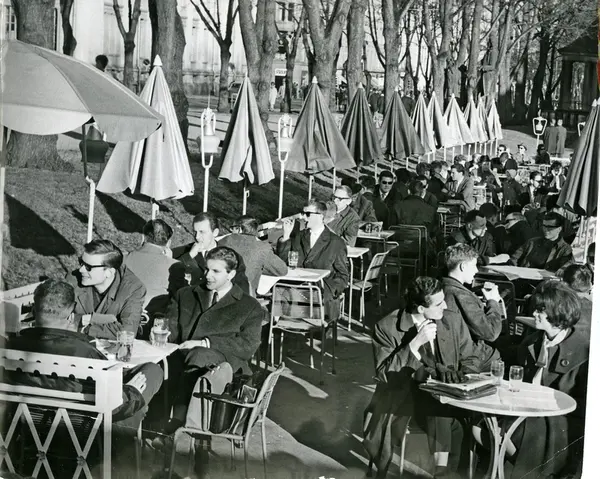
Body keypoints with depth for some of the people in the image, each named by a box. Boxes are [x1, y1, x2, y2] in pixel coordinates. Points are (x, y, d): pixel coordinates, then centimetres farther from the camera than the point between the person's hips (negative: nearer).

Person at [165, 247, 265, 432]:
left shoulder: (250, 307, 14)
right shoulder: (185, 295, 28)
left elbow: (248, 346, 1)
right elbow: (171, 325, 23)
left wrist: (205, 343, -10)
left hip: (224, 363, -3)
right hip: (180, 358, 3)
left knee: (200, 355, -39)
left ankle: (179, 415, -35)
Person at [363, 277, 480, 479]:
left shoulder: (453, 321, 0)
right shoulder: (386, 328, -10)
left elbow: (470, 360, 10)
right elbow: (383, 374, -16)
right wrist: (415, 344, -24)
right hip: (401, 396, -1)